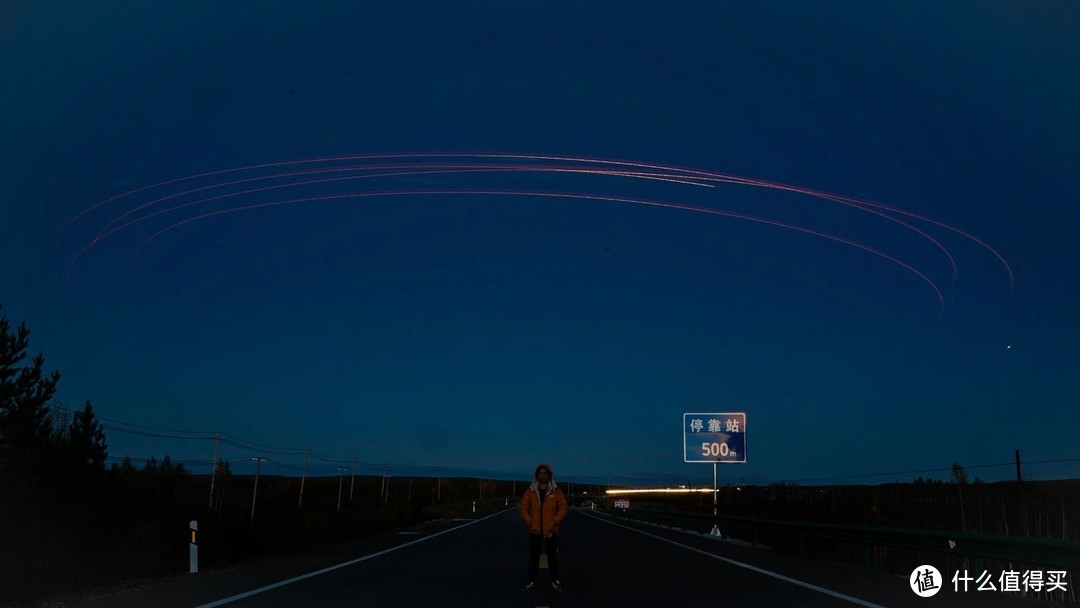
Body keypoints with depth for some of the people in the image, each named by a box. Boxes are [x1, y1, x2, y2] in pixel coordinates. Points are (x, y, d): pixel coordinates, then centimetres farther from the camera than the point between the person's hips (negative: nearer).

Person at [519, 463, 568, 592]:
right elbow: (524, 508, 2)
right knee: (533, 557, 7)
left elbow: (563, 509, -3)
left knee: (553, 557, 6)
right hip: (535, 532, 1)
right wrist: (530, 522, -8)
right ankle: (531, 581, 16)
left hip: (551, 532, -1)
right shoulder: (531, 491, 4)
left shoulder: (556, 491, 0)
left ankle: (555, 581, 17)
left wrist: (553, 523, -11)